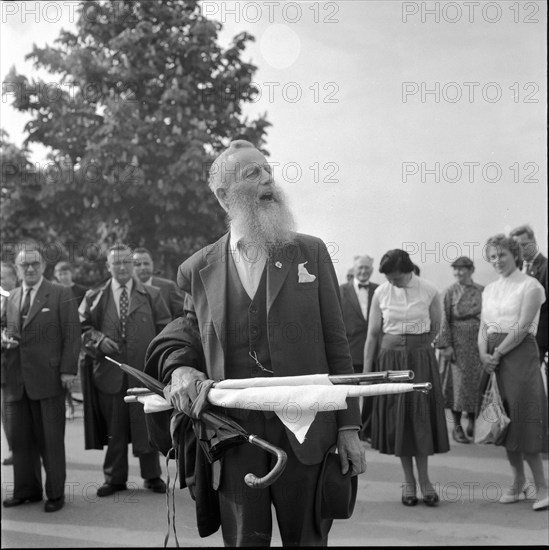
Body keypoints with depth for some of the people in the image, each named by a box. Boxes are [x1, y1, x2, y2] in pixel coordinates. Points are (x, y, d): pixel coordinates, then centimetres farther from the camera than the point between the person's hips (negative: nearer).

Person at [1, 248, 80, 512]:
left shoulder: (60, 294, -1)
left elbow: (72, 334, -5)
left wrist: (68, 369, -12)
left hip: (48, 377, -5)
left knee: (51, 438, 1)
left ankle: (55, 493, 11)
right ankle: (26, 490, 21)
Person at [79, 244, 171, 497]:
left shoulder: (151, 295, 7)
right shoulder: (94, 297, 7)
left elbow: (165, 328, 8)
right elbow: (83, 326, 8)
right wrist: (98, 340, -10)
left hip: (145, 371, 0)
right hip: (110, 371, 0)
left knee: (147, 424, 6)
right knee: (113, 428, 7)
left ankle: (152, 476, 19)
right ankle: (115, 478, 20)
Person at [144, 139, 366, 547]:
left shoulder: (310, 252, 5)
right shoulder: (198, 270, 6)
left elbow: (336, 342, 4)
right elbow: (177, 335, 14)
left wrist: (349, 426, -1)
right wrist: (179, 368, -10)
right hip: (233, 434, 0)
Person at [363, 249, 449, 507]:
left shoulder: (428, 291, -6)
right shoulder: (381, 293, -2)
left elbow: (435, 327, 7)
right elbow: (372, 333, 2)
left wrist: (416, 345, 9)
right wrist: (366, 370, 1)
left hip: (421, 360, -1)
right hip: (390, 360, 2)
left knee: (421, 418, 0)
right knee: (396, 419, 5)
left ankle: (424, 479, 13)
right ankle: (408, 480, 16)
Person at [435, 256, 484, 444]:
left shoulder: (482, 291, 5)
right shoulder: (450, 292, -1)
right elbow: (445, 320, -4)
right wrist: (445, 344, -11)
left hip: (478, 342, 2)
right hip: (458, 342, -2)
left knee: (477, 381, 5)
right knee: (459, 381, -2)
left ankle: (472, 421, 23)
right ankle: (457, 426, 7)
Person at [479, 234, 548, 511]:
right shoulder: (489, 290, 16)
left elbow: (522, 327, -12)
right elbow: (483, 327, 13)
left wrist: (497, 353, -14)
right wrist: (483, 353, -4)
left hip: (520, 353, -6)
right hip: (494, 358, 6)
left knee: (523, 418, -10)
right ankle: (518, 483, 17)